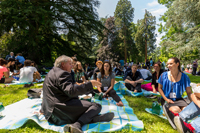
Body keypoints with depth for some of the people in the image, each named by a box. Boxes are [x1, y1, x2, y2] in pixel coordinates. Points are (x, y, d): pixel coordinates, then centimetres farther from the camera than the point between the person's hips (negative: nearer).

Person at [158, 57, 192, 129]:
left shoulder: (184, 76, 0)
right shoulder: (164, 75, -2)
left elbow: (189, 92, 3)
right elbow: (159, 88, 3)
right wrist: (166, 99, -9)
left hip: (179, 99, 2)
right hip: (167, 99, -1)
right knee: (176, 110, -30)